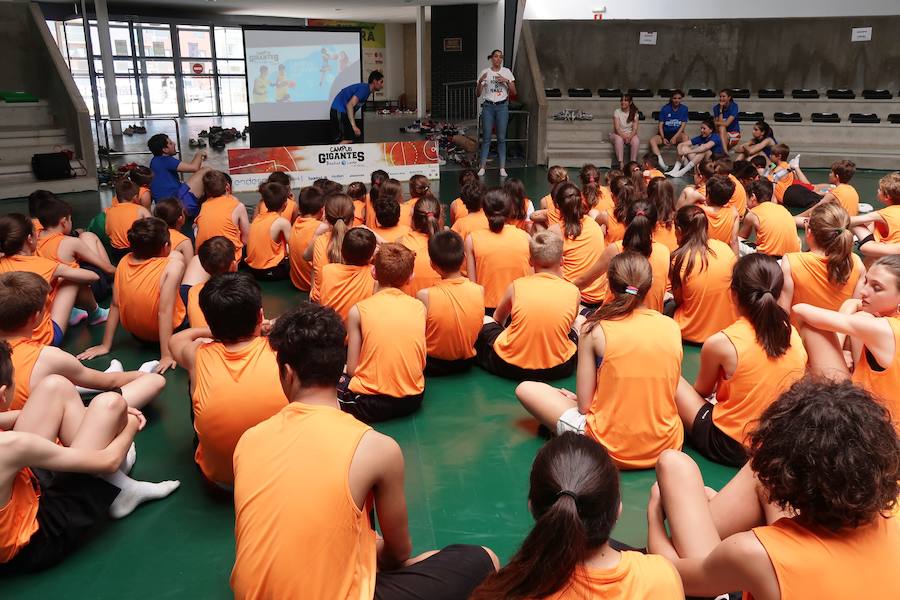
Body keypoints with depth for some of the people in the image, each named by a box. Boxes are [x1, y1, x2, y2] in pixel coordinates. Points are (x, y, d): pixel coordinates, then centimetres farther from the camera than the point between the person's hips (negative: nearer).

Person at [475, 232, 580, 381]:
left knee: (485, 321, 24)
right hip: (558, 369, 1)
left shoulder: (516, 286, -4)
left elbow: (497, 318, 14)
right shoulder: (574, 292, -4)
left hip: (509, 368, 0)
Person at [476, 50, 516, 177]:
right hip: (488, 106, 0)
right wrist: (480, 81, -17)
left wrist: (506, 81, -13)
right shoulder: (485, 72, 3)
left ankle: (502, 168, 6)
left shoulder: (507, 72, 4)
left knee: (501, 138, 2)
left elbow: (514, 92, 2)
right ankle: (482, 167, 5)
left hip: (502, 106, 0)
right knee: (486, 137, 1)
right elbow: (478, 94, 0)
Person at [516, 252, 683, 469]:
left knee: (526, 389, 7)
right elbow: (668, 390, 8)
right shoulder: (672, 327, -2)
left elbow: (584, 404, -11)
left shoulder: (595, 330, -11)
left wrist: (578, 400, 14)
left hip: (611, 448, -3)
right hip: (667, 445, 3)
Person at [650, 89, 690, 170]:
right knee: (652, 141, -30)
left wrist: (675, 137, -19)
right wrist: (663, 138, -16)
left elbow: (683, 125, -5)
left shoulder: (684, 108, 0)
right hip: (665, 133, 0)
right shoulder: (665, 108, -2)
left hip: (677, 133, 0)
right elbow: (660, 125, -3)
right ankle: (661, 161, -44)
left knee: (685, 136, -35)